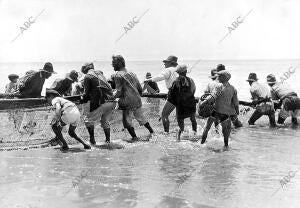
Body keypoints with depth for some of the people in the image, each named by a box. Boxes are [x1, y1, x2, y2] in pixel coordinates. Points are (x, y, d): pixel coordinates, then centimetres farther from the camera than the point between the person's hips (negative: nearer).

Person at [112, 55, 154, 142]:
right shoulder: (132, 73, 13)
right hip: (137, 101, 7)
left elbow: (119, 92, -15)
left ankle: (134, 137, 5)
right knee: (141, 118, 21)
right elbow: (140, 88, 15)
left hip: (128, 103, -7)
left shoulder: (118, 75, -9)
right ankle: (151, 131, 29)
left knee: (127, 121, 5)